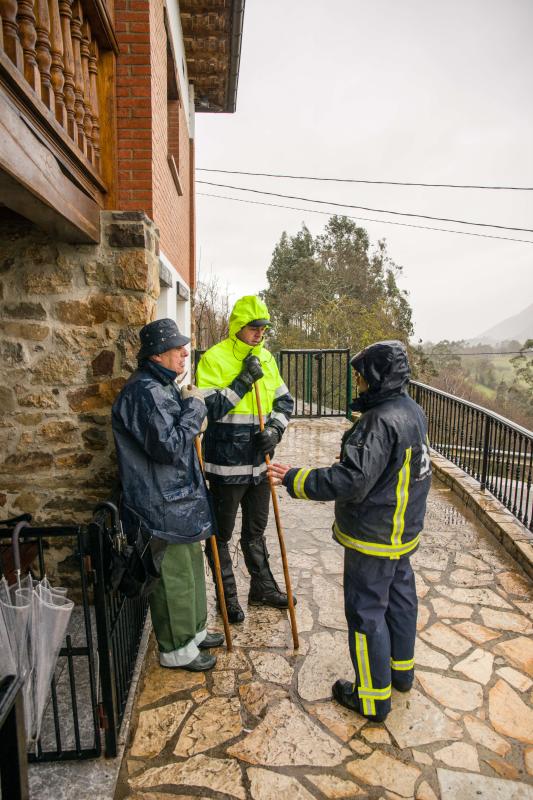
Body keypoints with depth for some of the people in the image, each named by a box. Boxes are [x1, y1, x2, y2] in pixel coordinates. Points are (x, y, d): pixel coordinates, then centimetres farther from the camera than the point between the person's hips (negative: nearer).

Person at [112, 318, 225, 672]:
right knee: (173, 579, 7)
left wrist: (192, 406, 8)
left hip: (180, 500, 11)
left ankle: (194, 631, 42)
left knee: (191, 569, 23)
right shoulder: (144, 392, -22)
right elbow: (168, 447, -27)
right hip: (162, 507, -10)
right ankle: (177, 649, 28)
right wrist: (194, 407, -19)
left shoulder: (164, 387, 12)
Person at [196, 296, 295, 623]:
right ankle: (228, 597, 31)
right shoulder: (214, 359, -12)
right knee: (222, 534, 12)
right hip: (226, 465, -6)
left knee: (256, 531, 22)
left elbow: (285, 400, 11)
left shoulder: (266, 358, 7)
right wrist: (243, 381, -24)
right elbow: (208, 409, -20)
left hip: (259, 463, 6)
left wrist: (275, 428, -7)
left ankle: (263, 587, 40)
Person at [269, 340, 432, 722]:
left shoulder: (379, 422, -29)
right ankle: (402, 670, 46)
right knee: (400, 598, 24)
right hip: (405, 530, 10)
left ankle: (374, 697, 26)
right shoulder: (413, 411, 2)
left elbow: (351, 480, -33)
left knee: (366, 612, 8)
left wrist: (295, 479, -26)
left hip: (373, 539, -9)